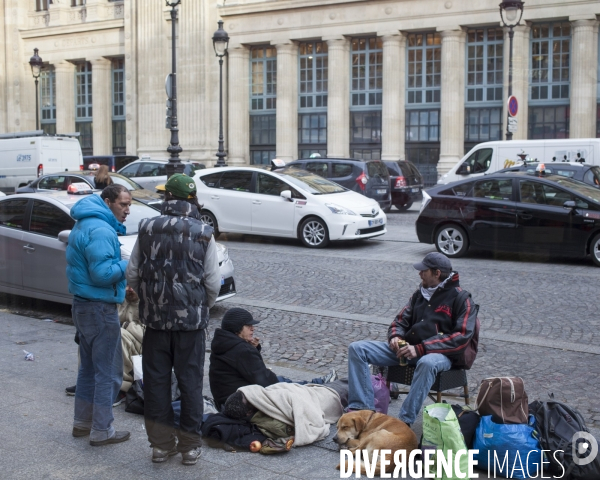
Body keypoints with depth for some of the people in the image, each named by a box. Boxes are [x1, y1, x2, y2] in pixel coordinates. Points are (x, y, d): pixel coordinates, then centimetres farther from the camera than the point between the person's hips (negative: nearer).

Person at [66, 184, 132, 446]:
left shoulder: (84, 225, 14)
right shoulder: (100, 230, -20)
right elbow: (102, 273, -25)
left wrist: (122, 272, 10)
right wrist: (129, 264, -14)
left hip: (83, 305, 10)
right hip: (100, 309, -10)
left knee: (90, 367, 19)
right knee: (108, 372, -1)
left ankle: (82, 422, 28)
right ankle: (101, 431, 6)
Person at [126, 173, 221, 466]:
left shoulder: (147, 229, -1)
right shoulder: (203, 234, -6)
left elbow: (132, 275, 3)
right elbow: (213, 283, -6)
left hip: (155, 319, 2)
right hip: (192, 321, -1)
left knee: (156, 381, 11)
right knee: (190, 382, 8)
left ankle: (161, 444, 18)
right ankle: (190, 446, 15)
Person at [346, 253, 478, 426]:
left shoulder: (462, 299, -3)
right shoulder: (420, 293, 17)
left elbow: (461, 337, -14)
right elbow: (401, 320, 21)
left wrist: (421, 349, -22)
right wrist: (395, 337, -5)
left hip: (440, 354, -6)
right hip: (406, 348, 6)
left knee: (427, 363, -44)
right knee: (357, 348, -9)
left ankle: (405, 422, -38)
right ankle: (362, 408, -19)